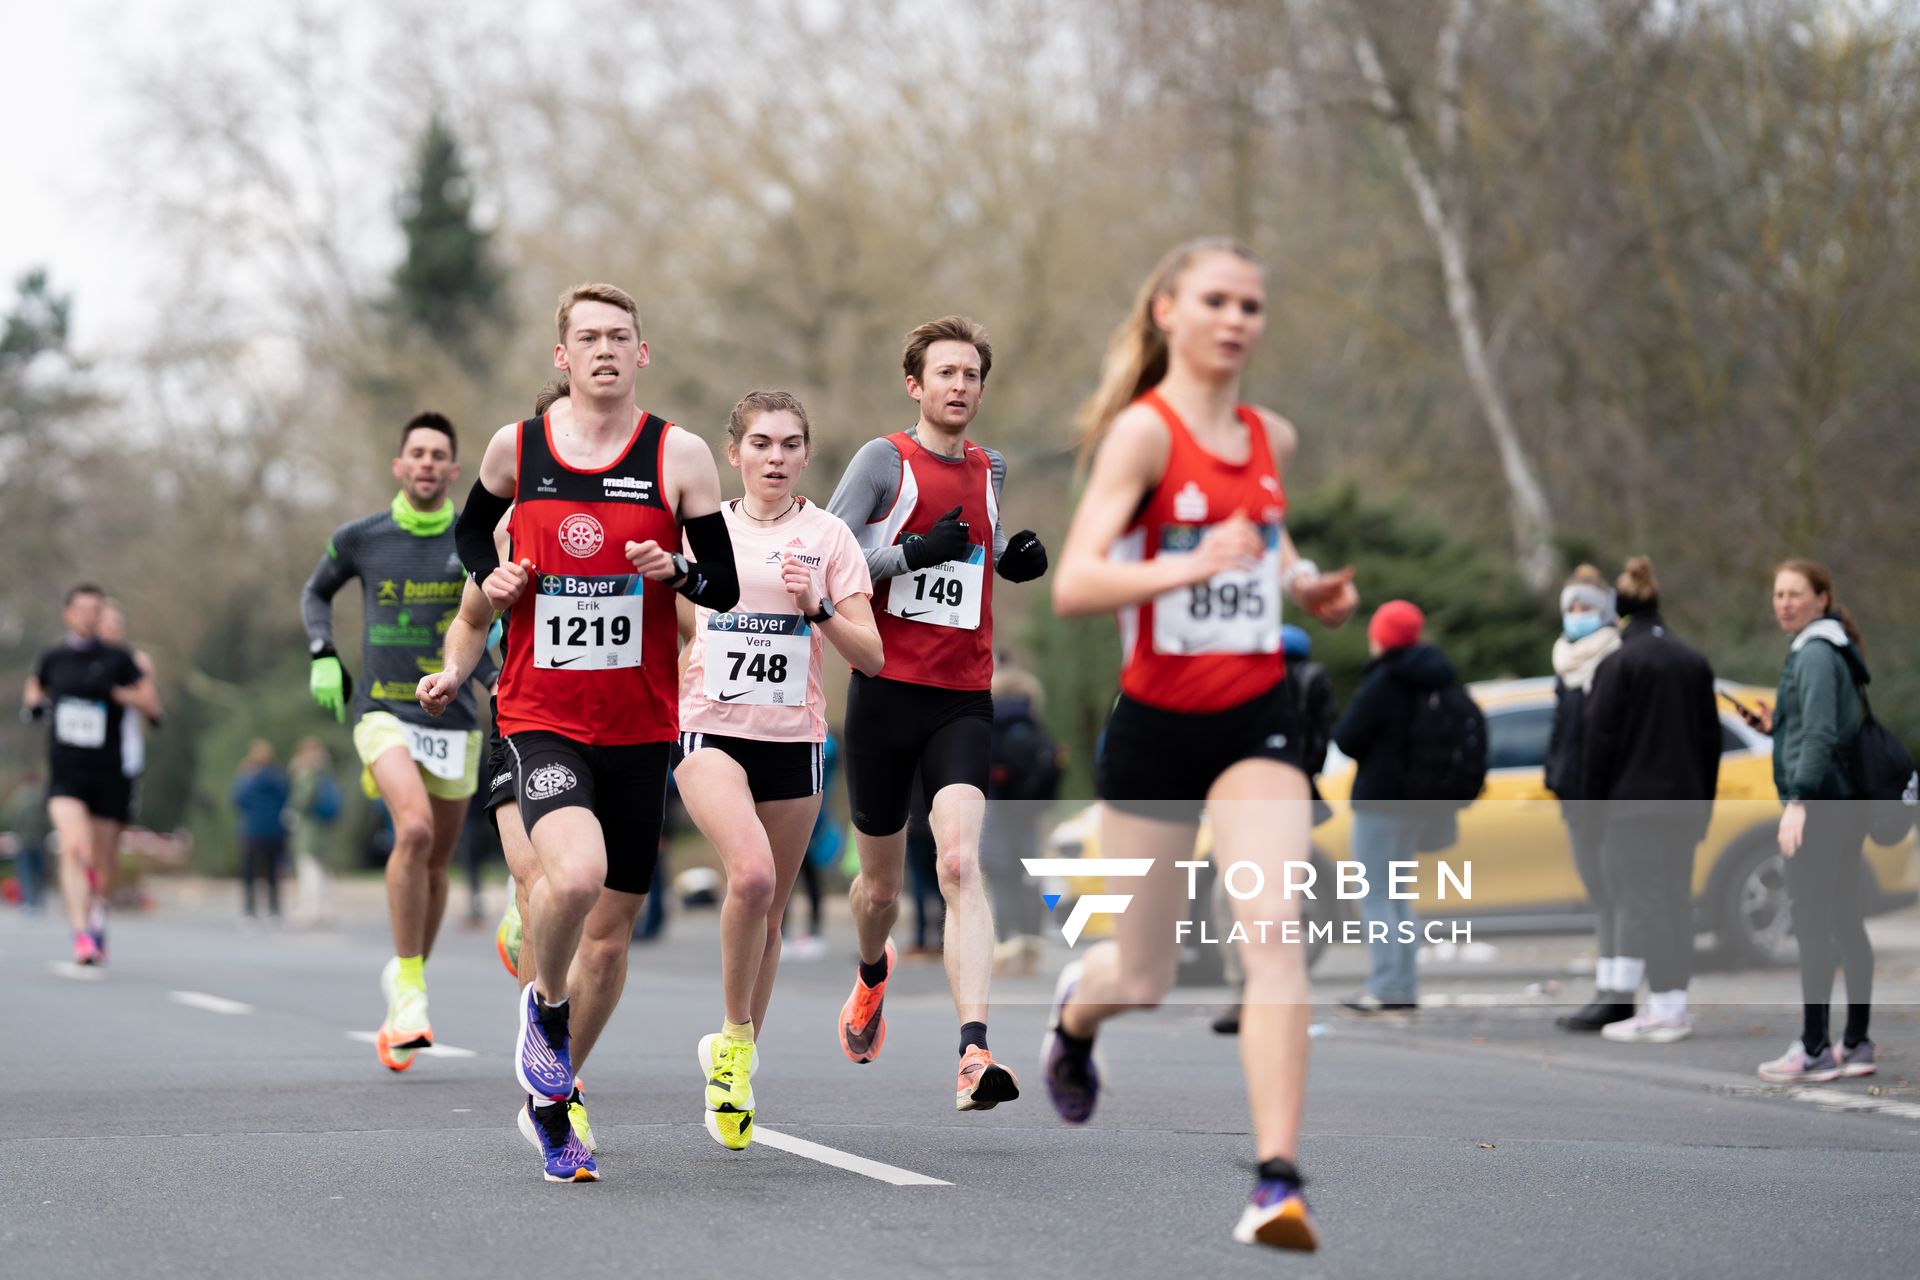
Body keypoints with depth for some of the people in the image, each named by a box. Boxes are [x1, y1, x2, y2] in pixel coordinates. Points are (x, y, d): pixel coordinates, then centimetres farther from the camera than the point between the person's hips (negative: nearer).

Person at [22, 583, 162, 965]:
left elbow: (151, 704, -1)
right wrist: (33, 703, 5)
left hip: (109, 772, 0)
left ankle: (98, 915, 38)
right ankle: (81, 934, -25)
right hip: (65, 772, 0)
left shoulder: (118, 659, 1)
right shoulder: (53, 659, 7)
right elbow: (35, 688, 27)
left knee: (104, 859, 9)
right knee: (74, 848, -21)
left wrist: (114, 691, -16)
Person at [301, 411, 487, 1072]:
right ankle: (409, 986, -18)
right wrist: (323, 657, 4)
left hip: (454, 721, 2)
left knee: (436, 861, 8)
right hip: (383, 712, -2)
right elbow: (316, 592, 19)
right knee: (415, 829, -26)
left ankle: (406, 978, 32)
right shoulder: (361, 538, 2)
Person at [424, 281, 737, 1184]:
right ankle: (542, 1003, 4)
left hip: (640, 726, 2)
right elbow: (473, 527, 22)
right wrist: (491, 580, 1)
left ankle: (550, 1101, 28)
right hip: (540, 714, -2)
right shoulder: (516, 448, 1)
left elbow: (725, 590, 3)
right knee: (573, 874, -28)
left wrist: (676, 568, -18)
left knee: (613, 926, 8)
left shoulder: (680, 456, -1)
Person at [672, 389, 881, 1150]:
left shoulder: (828, 537, 3)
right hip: (712, 732, -2)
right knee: (751, 873, -27)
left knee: (769, 913, 8)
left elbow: (870, 656, -2)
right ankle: (734, 1038, -11)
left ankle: (735, 1059, 27)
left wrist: (817, 607, -16)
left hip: (795, 742, 2)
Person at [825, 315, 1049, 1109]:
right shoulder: (885, 460, -3)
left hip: (963, 702, 2)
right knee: (882, 880, 13)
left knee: (960, 863, -20)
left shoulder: (992, 469, 12)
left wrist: (1013, 558, 10)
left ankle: (974, 1057, -30)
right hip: (886, 693, -2)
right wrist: (917, 551, -21)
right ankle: (872, 977, 49)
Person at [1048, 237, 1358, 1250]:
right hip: (1156, 722, -3)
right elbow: (1071, 587, -23)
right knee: (1145, 977, 9)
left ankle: (1276, 1184, -20)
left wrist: (1304, 583, 8)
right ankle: (1075, 1009, 48)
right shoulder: (1143, 431, -12)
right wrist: (1190, 566, -37)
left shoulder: (1272, 439, 7)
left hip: (1256, 721, 3)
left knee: (1274, 928, -19)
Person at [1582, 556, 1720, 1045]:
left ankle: (1662, 1009, -6)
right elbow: (1710, 738, 15)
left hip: (1633, 803, -6)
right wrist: (1703, 803, 19)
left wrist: (1594, 803, -5)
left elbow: (1600, 740, -12)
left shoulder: (1619, 664, -11)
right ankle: (1674, 1004, 11)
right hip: (1682, 800, 6)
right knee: (1676, 896, 10)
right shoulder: (1693, 662, 10)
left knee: (1642, 899, -3)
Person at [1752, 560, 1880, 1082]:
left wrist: (1798, 801, -27)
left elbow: (1821, 735, -22)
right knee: (1846, 922, 12)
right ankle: (1857, 1044, 16)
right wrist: (1777, 725, 16)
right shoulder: (1831, 650, 18)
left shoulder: (1816, 654, -13)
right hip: (1844, 805, 10)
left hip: (1818, 808, -10)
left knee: (1812, 926, -9)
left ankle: (1814, 1049, -9)